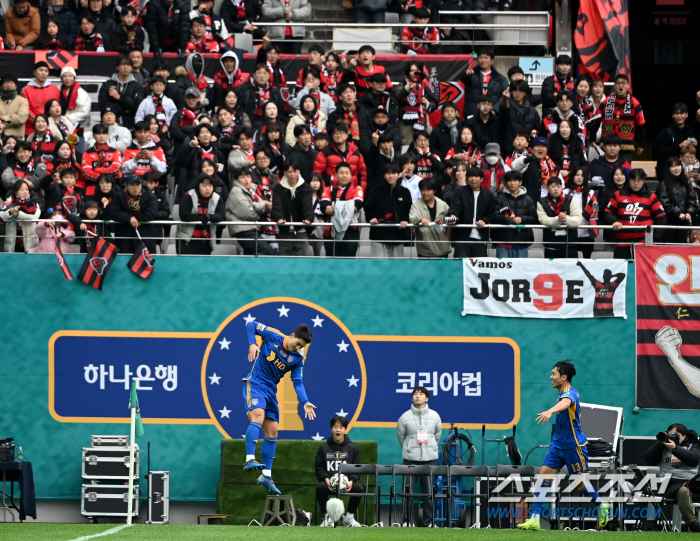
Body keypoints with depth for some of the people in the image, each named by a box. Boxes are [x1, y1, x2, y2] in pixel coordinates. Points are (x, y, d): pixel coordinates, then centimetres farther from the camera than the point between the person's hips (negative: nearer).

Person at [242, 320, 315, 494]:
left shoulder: (297, 358, 3)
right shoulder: (272, 336, -7)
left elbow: (298, 382, 0)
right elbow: (251, 325, 1)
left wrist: (305, 402, -14)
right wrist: (252, 344, -16)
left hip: (270, 391, 6)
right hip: (254, 384, -6)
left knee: (272, 432, 4)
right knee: (258, 416, -31)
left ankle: (266, 476, 11)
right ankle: (250, 459, -44)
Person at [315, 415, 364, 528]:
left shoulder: (352, 447, 9)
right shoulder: (324, 448, 10)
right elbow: (319, 468, 6)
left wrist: (352, 480, -16)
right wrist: (326, 479, -15)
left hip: (347, 482, 0)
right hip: (329, 482, 0)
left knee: (359, 488, -30)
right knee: (320, 487, -34)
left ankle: (349, 517, -6)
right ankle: (327, 518, -15)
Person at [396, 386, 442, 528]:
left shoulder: (434, 416, 5)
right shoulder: (405, 417, 0)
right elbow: (401, 436, 9)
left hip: (430, 458, 1)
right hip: (410, 459, -1)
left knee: (429, 492, 4)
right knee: (408, 491, -2)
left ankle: (429, 522, 11)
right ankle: (407, 521, 5)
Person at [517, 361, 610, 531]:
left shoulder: (570, 393, -20)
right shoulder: (563, 394, 9)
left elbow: (565, 403, -45)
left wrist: (550, 411, -65)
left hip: (573, 445, -8)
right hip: (558, 444, 8)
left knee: (579, 481, 4)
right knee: (544, 475, -4)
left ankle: (602, 506, 30)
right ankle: (535, 519, -7)